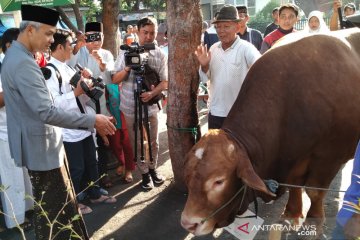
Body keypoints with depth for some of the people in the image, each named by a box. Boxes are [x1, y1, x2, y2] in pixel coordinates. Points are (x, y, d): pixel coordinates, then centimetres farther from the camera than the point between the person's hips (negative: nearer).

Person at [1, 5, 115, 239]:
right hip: (41, 146, -11)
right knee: (54, 208, 3)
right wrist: (92, 120, -27)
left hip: (40, 142, 11)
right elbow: (46, 112, -31)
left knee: (54, 204, 22)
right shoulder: (23, 62, -24)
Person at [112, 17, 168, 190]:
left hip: (151, 106, 1)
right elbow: (115, 79, -4)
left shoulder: (160, 55, -3)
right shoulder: (126, 52, -4)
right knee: (137, 143, 9)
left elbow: (165, 82, -4)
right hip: (131, 107, -1)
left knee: (153, 142, 13)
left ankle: (152, 168, 34)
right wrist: (128, 68, -22)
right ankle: (145, 173, 24)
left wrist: (152, 93, -23)